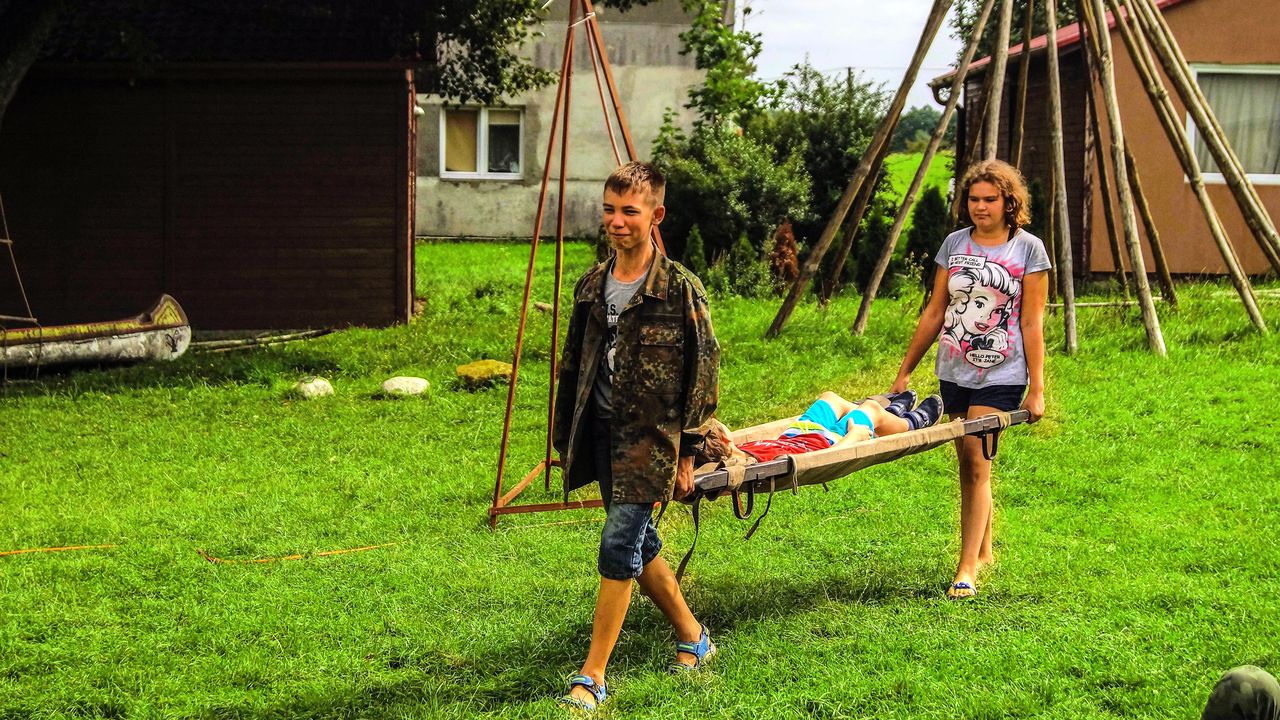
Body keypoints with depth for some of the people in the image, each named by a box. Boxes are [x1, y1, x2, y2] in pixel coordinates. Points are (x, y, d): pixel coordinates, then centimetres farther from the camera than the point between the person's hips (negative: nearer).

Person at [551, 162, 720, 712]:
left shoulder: (680, 290, -9)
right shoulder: (592, 286, 9)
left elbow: (703, 375, -7)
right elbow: (572, 368, 17)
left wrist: (688, 452, -9)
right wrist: (564, 439, 15)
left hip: (649, 439, -7)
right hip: (601, 433, 7)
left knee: (618, 548, -12)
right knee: (640, 545, 15)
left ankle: (593, 677, -8)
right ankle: (693, 636, 34)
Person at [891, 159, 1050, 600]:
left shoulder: (1028, 249, -2)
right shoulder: (955, 244, 8)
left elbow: (1032, 323, -4)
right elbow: (935, 311, 13)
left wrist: (1037, 388, -7)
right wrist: (905, 370, 11)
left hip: (1000, 376, -5)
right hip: (954, 371, 5)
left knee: (977, 465, -12)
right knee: (966, 464, 10)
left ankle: (967, 569, -11)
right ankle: (983, 550, 26)